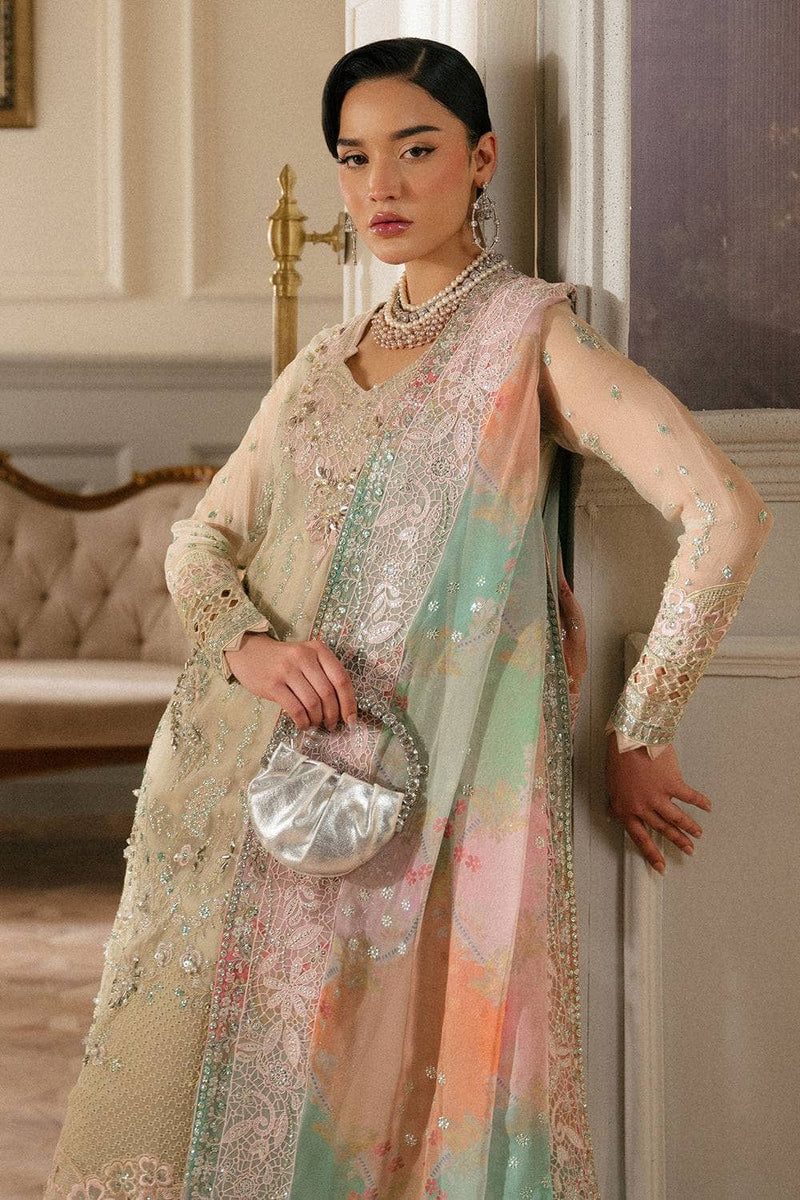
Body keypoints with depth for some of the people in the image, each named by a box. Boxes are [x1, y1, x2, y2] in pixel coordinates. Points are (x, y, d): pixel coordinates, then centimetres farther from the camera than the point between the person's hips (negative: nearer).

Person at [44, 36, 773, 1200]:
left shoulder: (532, 333, -3)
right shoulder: (326, 360, 16)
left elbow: (725, 517, -13)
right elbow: (202, 538, 15)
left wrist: (636, 735, -9)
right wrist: (247, 641, -8)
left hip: (418, 793, -6)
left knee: (379, 1091, -4)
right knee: (217, 1076, 7)